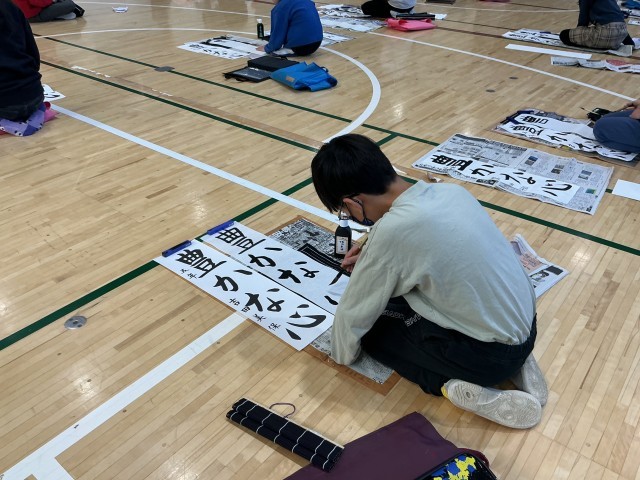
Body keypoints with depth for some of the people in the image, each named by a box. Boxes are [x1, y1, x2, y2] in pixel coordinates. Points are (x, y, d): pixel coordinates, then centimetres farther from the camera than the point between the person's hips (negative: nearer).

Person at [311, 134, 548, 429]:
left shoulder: (391, 230, -24)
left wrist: (342, 355, 11)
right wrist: (374, 259, 21)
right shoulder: (449, 191, -3)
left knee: (372, 325, 10)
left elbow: (353, 313, -9)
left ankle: (456, 387, -2)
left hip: (490, 353, -7)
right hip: (525, 325, 7)